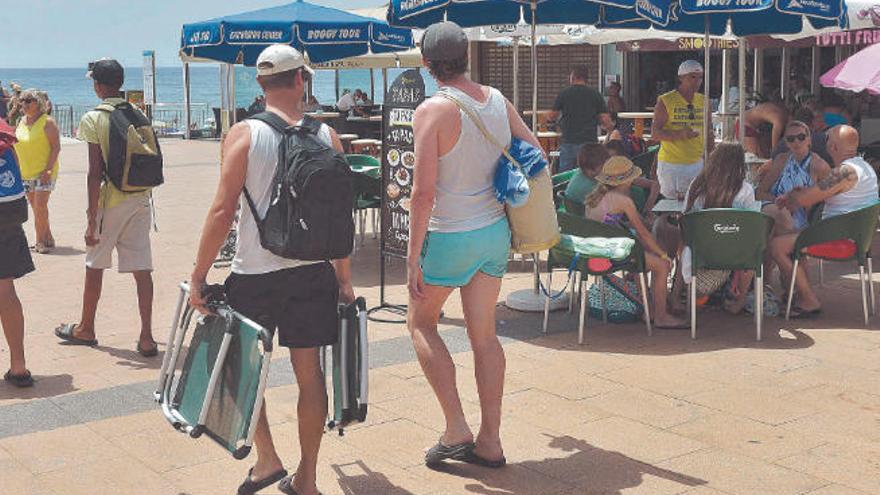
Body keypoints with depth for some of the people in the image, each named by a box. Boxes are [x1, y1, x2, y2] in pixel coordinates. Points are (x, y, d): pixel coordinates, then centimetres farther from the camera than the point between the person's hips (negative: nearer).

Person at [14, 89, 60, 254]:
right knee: (36, 208, 10)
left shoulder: (47, 122, -10)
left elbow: (56, 147, -13)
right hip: (25, 173, 7)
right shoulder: (21, 122, 11)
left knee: (40, 206, -13)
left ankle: (41, 240, -2)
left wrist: (48, 170, -20)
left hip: (43, 172, -7)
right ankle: (47, 239, 20)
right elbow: (17, 146, 20)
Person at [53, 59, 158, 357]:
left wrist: (92, 218, -11)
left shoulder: (93, 119, -10)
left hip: (110, 199, -4)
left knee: (95, 266, 13)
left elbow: (95, 172, -13)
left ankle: (86, 329, 28)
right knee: (141, 269, 3)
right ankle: (146, 338, 1)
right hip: (140, 198, 4)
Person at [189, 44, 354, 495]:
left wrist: (199, 276, -4)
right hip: (314, 272, 3)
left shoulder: (244, 135, -7)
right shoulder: (327, 136, 2)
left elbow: (223, 210, -11)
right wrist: (344, 279, 13)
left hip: (256, 273, -3)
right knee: (308, 369, 10)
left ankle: (267, 459, 10)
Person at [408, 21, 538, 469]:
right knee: (484, 335, 14)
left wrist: (413, 257, -15)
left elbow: (424, 191, -20)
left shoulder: (433, 110, -17)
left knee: (420, 323, 14)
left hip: (450, 237, -6)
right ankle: (490, 441, 19)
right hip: (496, 231, 6)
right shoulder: (497, 100, 3)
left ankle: (456, 429, 7)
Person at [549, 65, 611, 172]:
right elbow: (605, 121, -1)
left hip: (568, 142, -1)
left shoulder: (564, 93, 0)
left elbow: (552, 117, 7)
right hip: (590, 142, 1)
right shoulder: (595, 94, 2)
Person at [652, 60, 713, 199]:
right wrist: (679, 134, -25)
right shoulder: (665, 101, -6)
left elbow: (709, 133, 17)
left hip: (697, 163, 4)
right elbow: (654, 134, -10)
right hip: (671, 164, -4)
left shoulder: (703, 101, 10)